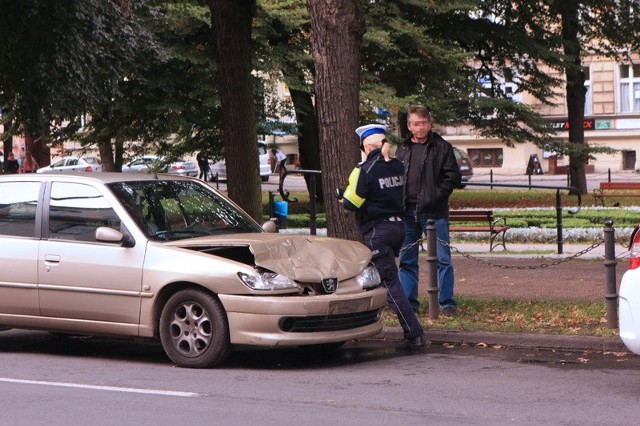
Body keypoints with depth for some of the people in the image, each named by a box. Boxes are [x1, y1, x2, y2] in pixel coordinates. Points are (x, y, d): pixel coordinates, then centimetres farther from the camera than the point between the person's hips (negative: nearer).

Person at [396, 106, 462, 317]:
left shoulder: (442, 147, 1)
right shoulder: (402, 149, 13)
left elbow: (453, 177, -2)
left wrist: (435, 196, -11)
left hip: (434, 213, -4)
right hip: (407, 213, 4)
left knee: (442, 259, -3)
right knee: (407, 260, 8)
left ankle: (447, 302, 4)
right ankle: (409, 303, 15)